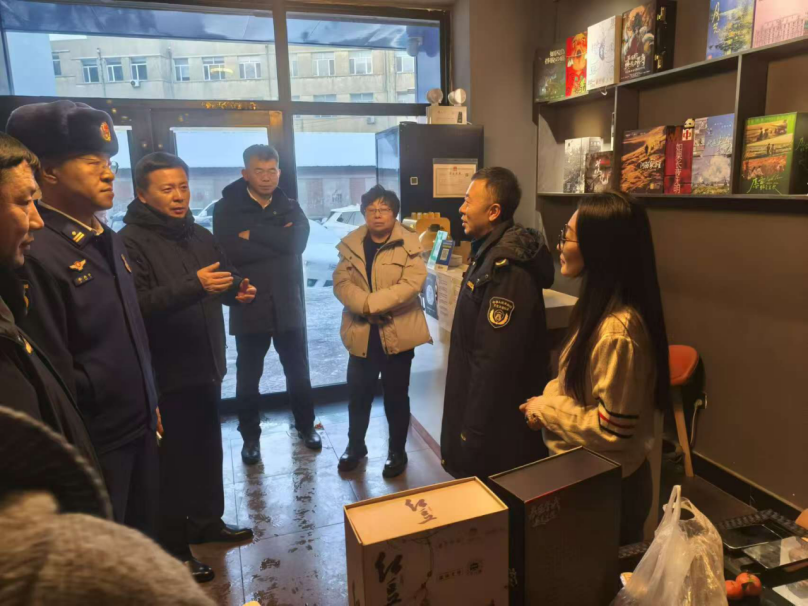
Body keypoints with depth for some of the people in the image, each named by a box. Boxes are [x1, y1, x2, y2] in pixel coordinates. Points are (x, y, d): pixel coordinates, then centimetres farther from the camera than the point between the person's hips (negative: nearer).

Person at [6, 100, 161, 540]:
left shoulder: (109, 241, 9)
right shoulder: (36, 253, -20)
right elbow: (52, 372, -20)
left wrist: (150, 404, 14)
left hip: (139, 427, 8)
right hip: (94, 442, -7)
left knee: (144, 541, 22)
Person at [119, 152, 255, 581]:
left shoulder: (201, 237, 11)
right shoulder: (130, 242, -13)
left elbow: (223, 280, 21)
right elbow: (135, 305, -24)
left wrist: (239, 291, -2)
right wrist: (193, 286, -33)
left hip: (206, 364, 7)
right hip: (166, 373, -7)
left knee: (208, 450, 19)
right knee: (173, 460, 5)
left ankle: (208, 521, 38)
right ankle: (173, 546, 22)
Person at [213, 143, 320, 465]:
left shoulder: (290, 207, 6)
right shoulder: (227, 208, -2)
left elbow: (298, 241, -14)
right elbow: (230, 251, -19)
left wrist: (254, 234, -16)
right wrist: (276, 241, -15)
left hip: (289, 305, 2)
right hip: (249, 307, -2)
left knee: (298, 372, 13)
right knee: (248, 377, 11)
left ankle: (305, 425, 33)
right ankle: (250, 436, 29)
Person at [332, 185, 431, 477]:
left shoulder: (409, 243, -6)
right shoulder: (351, 243, 5)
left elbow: (412, 283, -18)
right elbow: (341, 282, -4)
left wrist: (372, 303, -22)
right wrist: (365, 307, -21)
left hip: (397, 333, -3)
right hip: (361, 333, 3)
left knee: (396, 397, 10)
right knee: (358, 395, 15)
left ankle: (397, 451, 29)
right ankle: (355, 446, 36)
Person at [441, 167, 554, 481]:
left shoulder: (505, 269, -25)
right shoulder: (493, 253, 8)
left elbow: (494, 361, -26)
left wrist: (474, 431, -20)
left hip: (496, 420, -9)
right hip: (487, 404, 9)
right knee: (482, 490, 23)